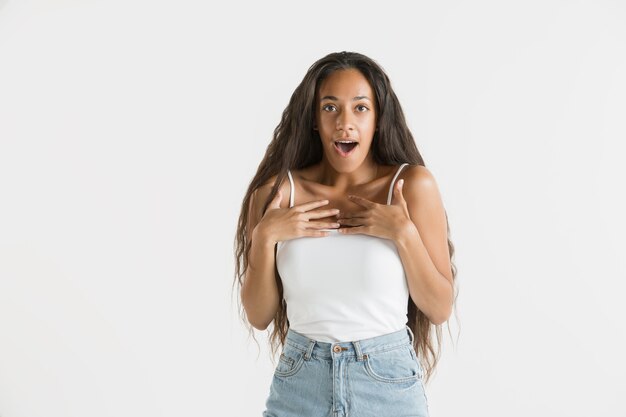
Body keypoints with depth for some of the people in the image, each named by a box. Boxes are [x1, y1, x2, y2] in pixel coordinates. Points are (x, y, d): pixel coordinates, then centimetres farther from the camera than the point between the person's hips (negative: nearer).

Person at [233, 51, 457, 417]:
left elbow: (440, 309, -5)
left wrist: (403, 233, -17)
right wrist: (264, 237, -15)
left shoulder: (412, 184, -7)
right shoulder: (279, 189, -5)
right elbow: (258, 316, -1)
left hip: (388, 387, 0)